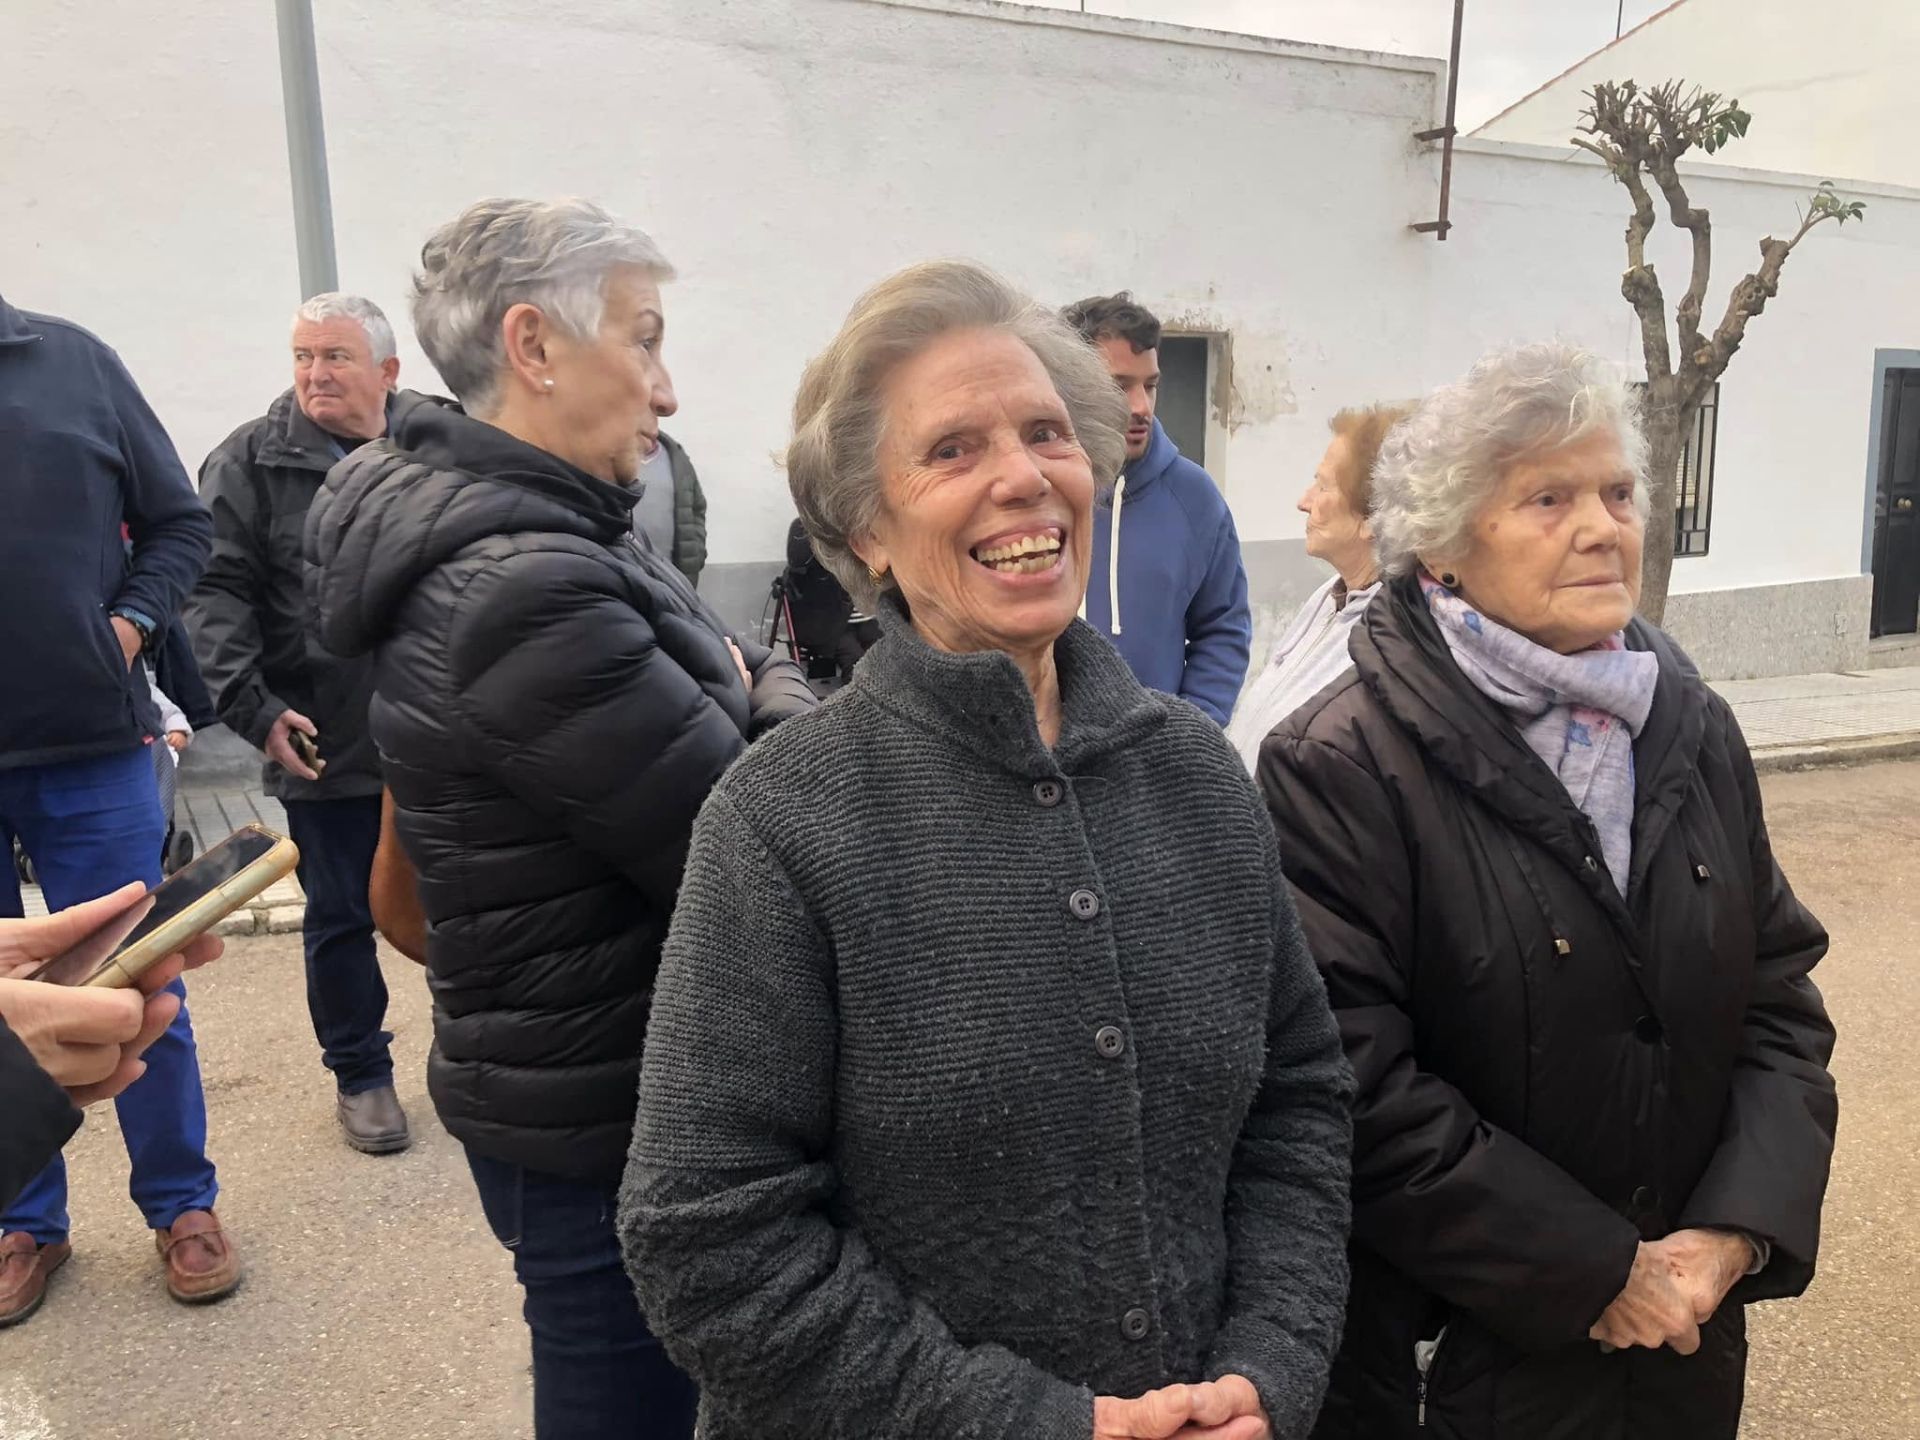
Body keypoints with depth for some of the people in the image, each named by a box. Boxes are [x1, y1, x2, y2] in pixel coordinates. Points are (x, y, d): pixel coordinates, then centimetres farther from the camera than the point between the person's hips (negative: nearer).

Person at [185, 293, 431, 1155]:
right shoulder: (252, 462, -3)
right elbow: (217, 595, -7)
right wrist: (253, 710, -17)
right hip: (325, 748, -1)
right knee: (339, 918, 11)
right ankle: (359, 1075, 30)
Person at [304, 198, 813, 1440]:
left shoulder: (534, 537, 5)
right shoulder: (527, 596, -26)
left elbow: (747, 673, 11)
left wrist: (758, 691, -10)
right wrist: (785, 709, -7)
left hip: (593, 1091, 9)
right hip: (610, 1129, -9)